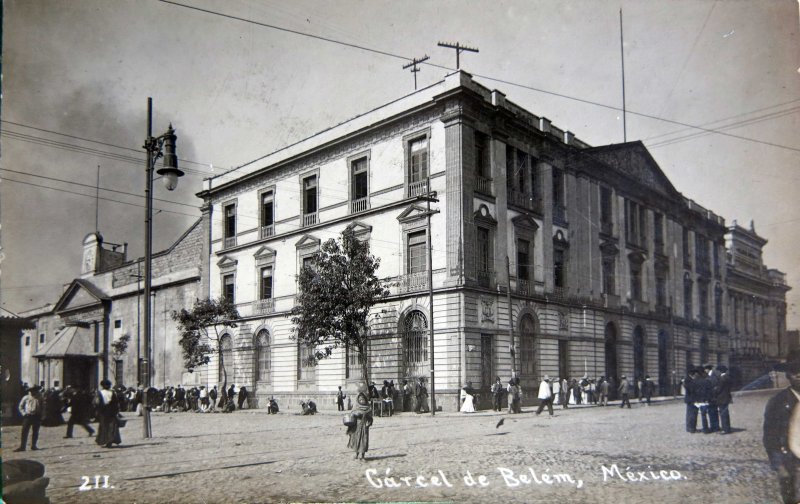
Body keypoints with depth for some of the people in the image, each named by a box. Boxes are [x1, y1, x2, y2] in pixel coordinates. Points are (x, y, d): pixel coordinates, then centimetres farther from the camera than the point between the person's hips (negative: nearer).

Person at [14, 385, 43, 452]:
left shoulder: (39, 398, 7)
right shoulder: (26, 398, 3)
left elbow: (43, 407, 14)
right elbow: (20, 406, 11)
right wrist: (24, 413, -1)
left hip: (37, 416, 1)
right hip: (28, 416, -1)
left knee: (35, 432, 6)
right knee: (24, 432, -5)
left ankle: (33, 445, 16)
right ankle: (22, 446, -3)